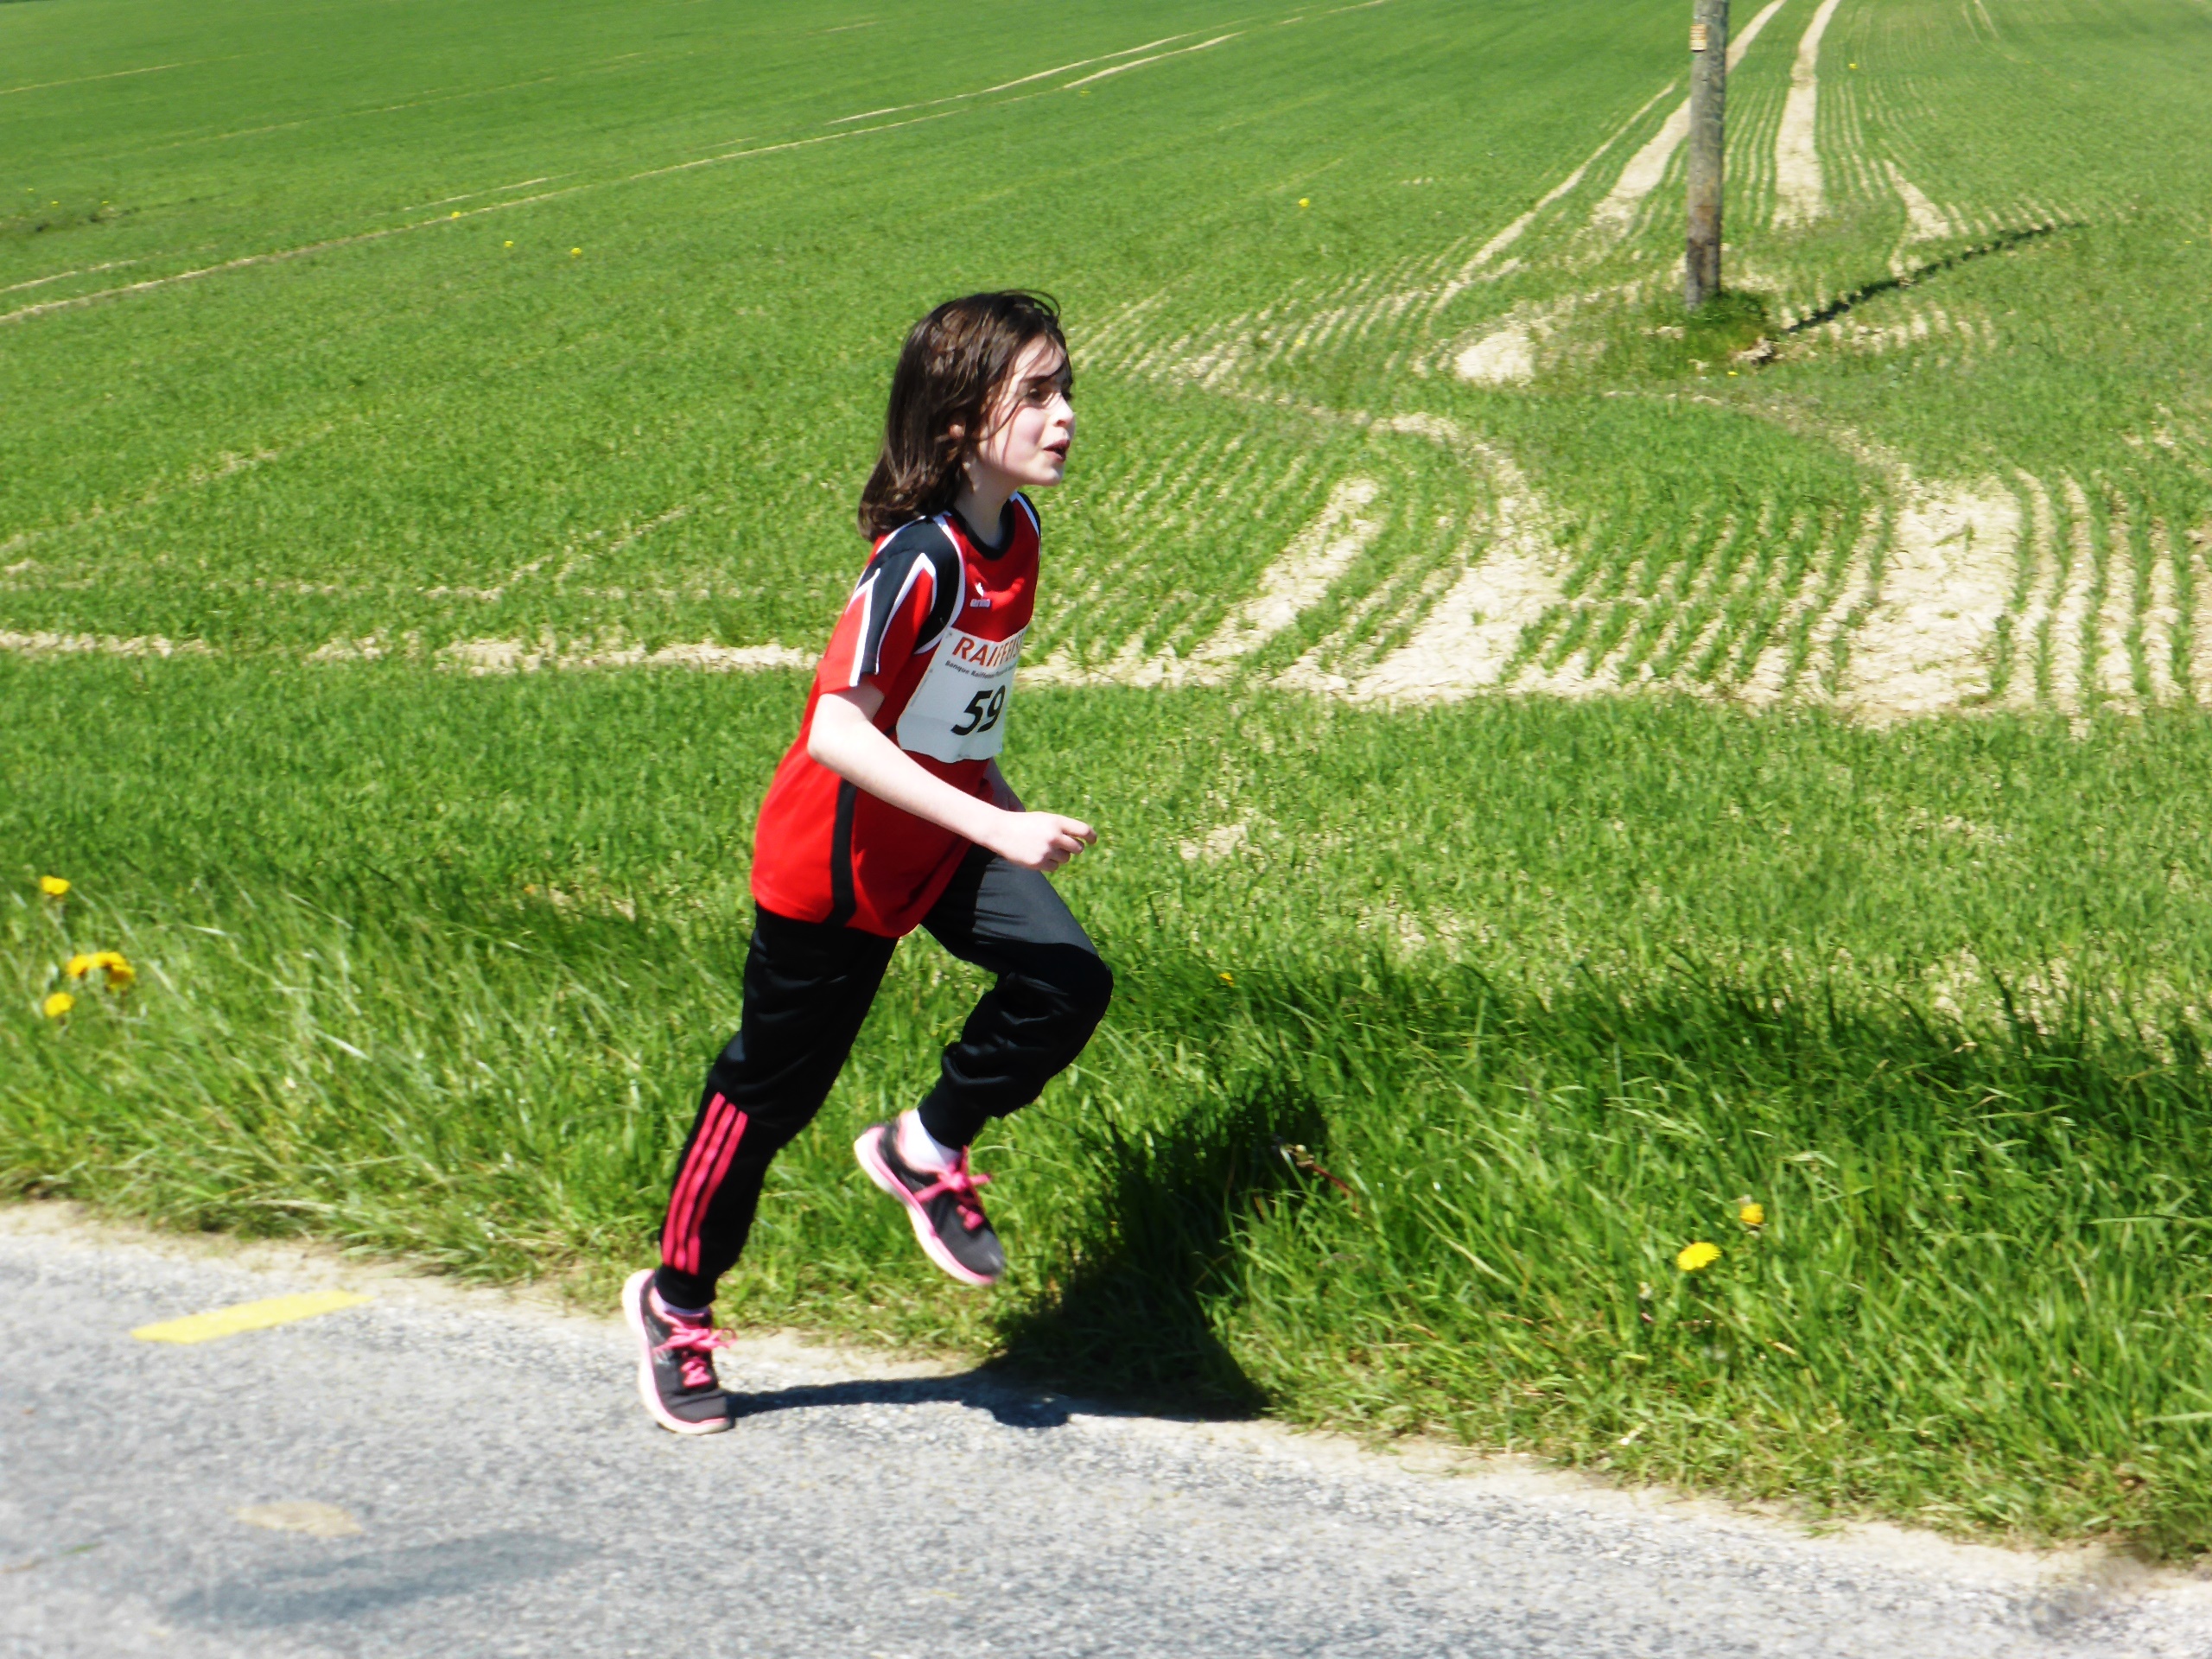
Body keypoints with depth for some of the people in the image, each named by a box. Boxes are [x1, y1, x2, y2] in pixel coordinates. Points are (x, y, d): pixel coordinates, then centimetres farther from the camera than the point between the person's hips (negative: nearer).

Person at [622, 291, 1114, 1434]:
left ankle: (928, 1149, 8)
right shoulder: (918, 560, -27)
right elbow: (836, 728, -36)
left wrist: (997, 795, 20)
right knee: (775, 1082, 7)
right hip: (839, 855, -7)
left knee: (1067, 981, -17)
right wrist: (999, 827, -39)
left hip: (947, 837, 7)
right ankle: (676, 1301, 28)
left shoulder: (1015, 528, -3)